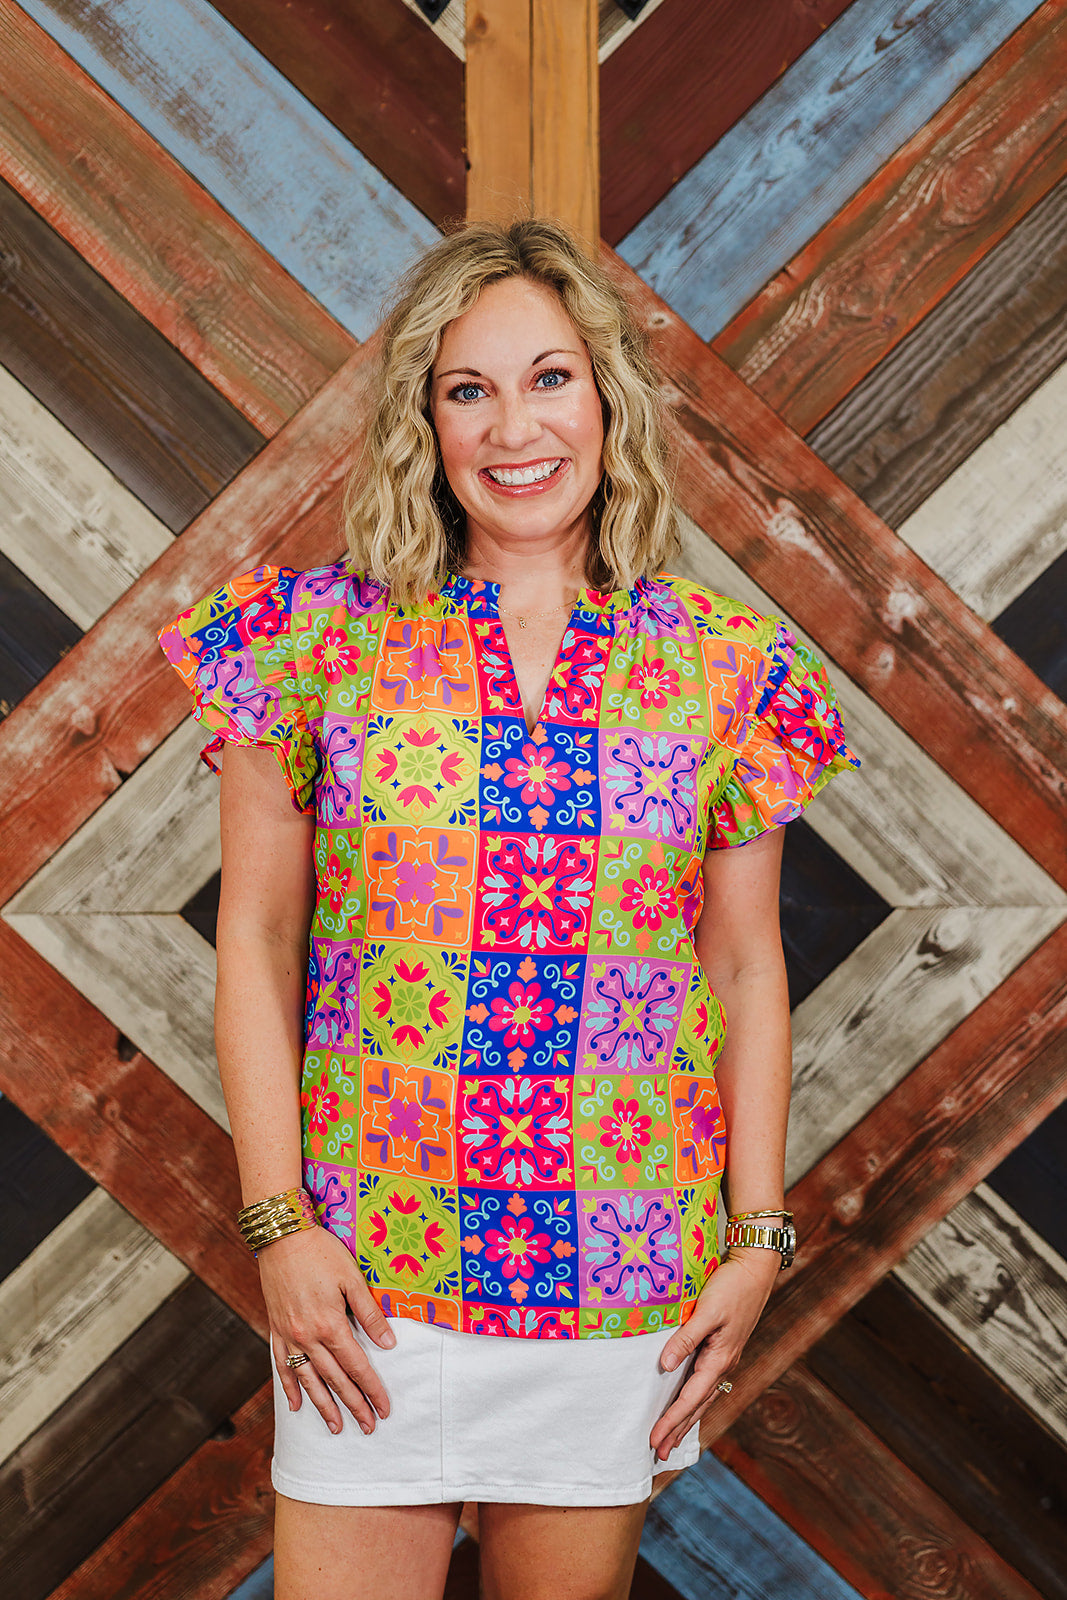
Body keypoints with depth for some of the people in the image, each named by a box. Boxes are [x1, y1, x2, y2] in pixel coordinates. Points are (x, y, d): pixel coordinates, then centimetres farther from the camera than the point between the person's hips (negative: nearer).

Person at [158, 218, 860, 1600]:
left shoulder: (724, 667, 1)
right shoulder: (321, 635, -2)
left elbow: (746, 969, 6)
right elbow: (256, 939, 0)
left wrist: (759, 1237, 1)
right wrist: (277, 1223, -6)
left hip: (628, 1285, 1)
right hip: (365, 1283, -1)